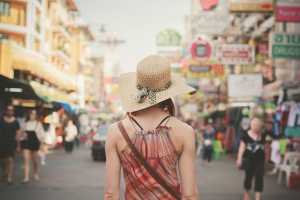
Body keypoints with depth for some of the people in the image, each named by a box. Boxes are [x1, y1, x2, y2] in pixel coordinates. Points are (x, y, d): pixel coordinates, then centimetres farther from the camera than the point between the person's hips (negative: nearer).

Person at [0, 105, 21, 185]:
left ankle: (9, 178, -9)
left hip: (11, 143, -2)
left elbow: (17, 134, 5)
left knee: (10, 160, -12)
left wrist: (18, 146, 3)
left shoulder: (15, 122, 2)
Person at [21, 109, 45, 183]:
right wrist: (23, 134, -6)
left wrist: (41, 143, -4)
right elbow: (22, 132, 17)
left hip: (35, 143, -1)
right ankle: (26, 177, -12)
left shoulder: (38, 123, 1)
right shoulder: (25, 123, 6)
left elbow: (41, 134, 2)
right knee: (26, 160, -9)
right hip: (26, 143, 1)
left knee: (35, 160, 10)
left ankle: (35, 174, 33)